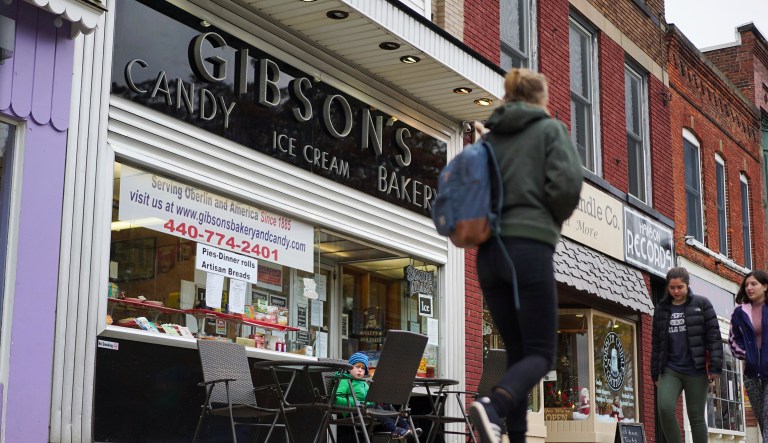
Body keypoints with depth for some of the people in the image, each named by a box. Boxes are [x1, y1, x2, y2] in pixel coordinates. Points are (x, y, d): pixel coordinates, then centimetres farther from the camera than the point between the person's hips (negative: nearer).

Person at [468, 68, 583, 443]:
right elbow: (567, 184, -9)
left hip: (489, 251, 5)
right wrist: (554, 221, 8)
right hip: (529, 248, -5)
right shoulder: (550, 128, 4)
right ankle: (494, 406, -31)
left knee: (517, 351, 11)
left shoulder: (489, 137, 18)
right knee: (541, 352, -3)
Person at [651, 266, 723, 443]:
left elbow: (714, 336, -2)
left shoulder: (701, 304, 2)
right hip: (670, 370, 2)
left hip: (695, 371, -2)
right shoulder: (661, 309, 10)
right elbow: (656, 343, 14)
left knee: (696, 416, 2)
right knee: (664, 408, -19)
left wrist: (715, 367, -10)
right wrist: (655, 373, 13)